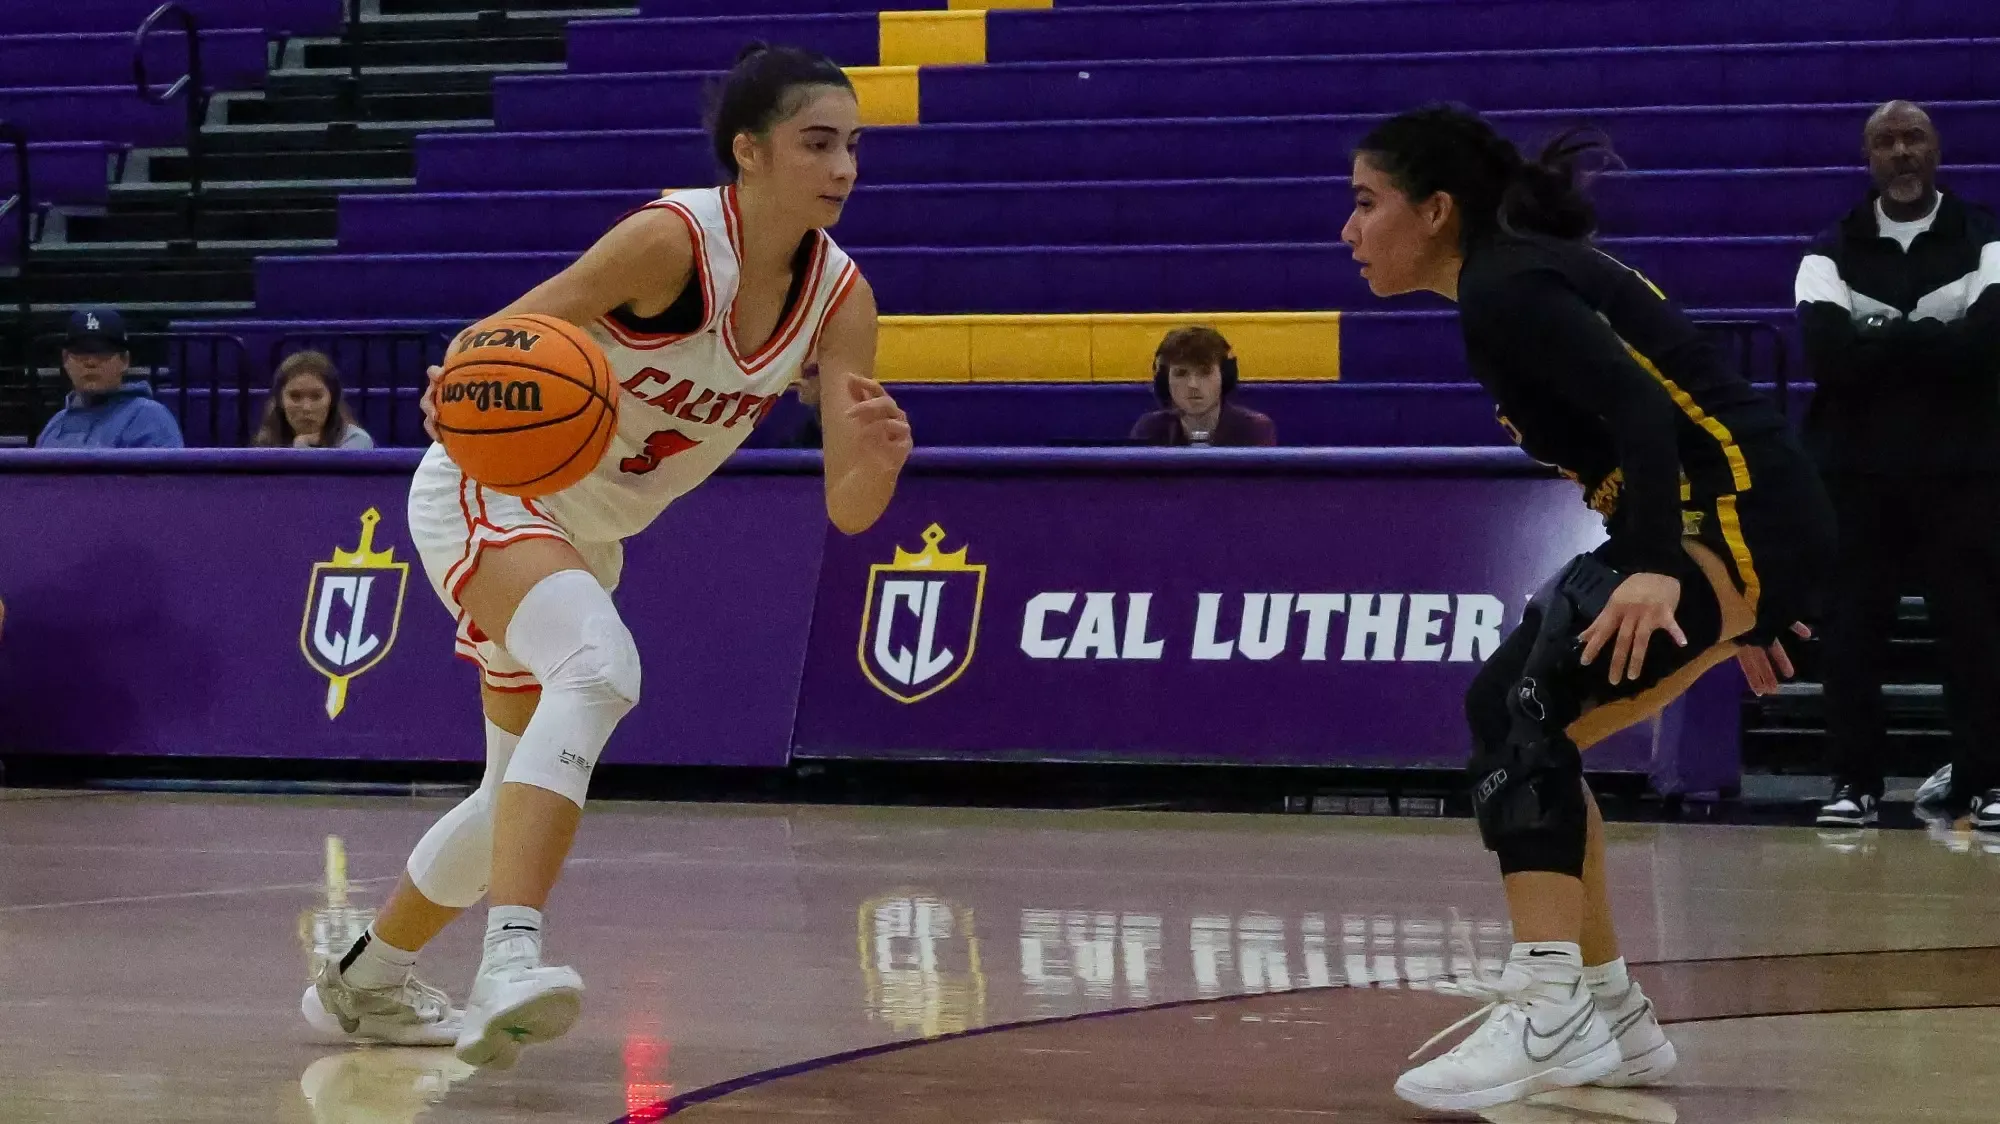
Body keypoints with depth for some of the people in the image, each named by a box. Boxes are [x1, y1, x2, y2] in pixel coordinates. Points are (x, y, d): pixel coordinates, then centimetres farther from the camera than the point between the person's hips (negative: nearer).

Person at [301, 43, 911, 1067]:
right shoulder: (675, 239, -25)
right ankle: (511, 962, -47)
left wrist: (879, 455, -34)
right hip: (487, 486, -8)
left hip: (589, 533, 8)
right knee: (599, 666, -36)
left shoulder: (840, 299, -9)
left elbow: (847, 509, -12)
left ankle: (364, 980, 40)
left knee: (526, 790, 18)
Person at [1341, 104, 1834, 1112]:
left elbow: (1642, 413, -26)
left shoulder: (1506, 292, -12)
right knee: (1521, 727, 11)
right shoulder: (1523, 274, 17)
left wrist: (1654, 571, -38)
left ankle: (1551, 1015, -31)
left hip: (1738, 520, -10)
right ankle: (1610, 1019, 16)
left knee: (1520, 703, -22)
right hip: (1725, 530, 10)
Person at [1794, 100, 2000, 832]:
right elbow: (1827, 354, -12)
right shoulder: (1832, 254, 6)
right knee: (1852, 631, 0)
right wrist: (1931, 346, -15)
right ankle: (1855, 782, 6)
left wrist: (1877, 342, -13)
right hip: (1856, 468, 1)